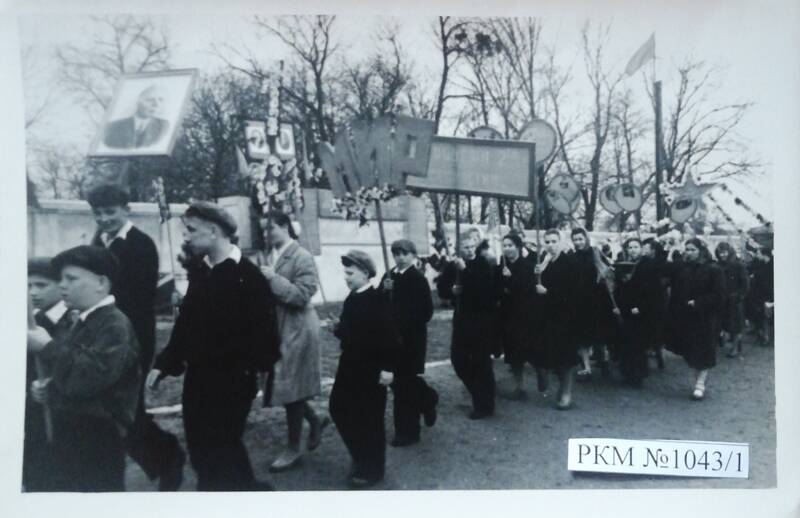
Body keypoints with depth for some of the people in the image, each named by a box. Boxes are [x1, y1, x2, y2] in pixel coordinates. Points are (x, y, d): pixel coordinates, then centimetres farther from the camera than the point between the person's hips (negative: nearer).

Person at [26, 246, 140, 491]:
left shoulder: (114, 325, -18)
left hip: (97, 446, -9)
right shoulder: (83, 323, 12)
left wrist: (47, 346, -19)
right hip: (70, 441, 9)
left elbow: (86, 377, -32)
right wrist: (49, 390, 4)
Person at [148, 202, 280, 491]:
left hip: (231, 384, -7)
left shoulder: (249, 276, -15)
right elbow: (185, 324, 11)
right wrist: (163, 364, 7)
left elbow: (262, 333, -15)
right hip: (198, 380, 7)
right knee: (202, 453, 16)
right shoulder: (200, 274, 7)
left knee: (221, 454, 2)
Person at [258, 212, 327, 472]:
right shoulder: (272, 256, 10)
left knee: (290, 388, 1)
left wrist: (273, 278, -23)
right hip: (277, 328, 8)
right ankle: (315, 420, 36)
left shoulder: (302, 257, -14)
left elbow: (303, 295, -21)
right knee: (284, 386, 14)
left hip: (296, 329, -8)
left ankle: (293, 449, 16)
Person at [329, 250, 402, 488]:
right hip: (350, 365, 9)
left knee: (369, 418, 3)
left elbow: (389, 335, -20)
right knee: (339, 408, 14)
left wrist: (387, 367, -20)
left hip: (371, 368, -9)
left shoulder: (376, 299, -18)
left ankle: (372, 469, 21)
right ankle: (361, 457, 32)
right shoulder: (352, 299, 7)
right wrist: (338, 329, -2)